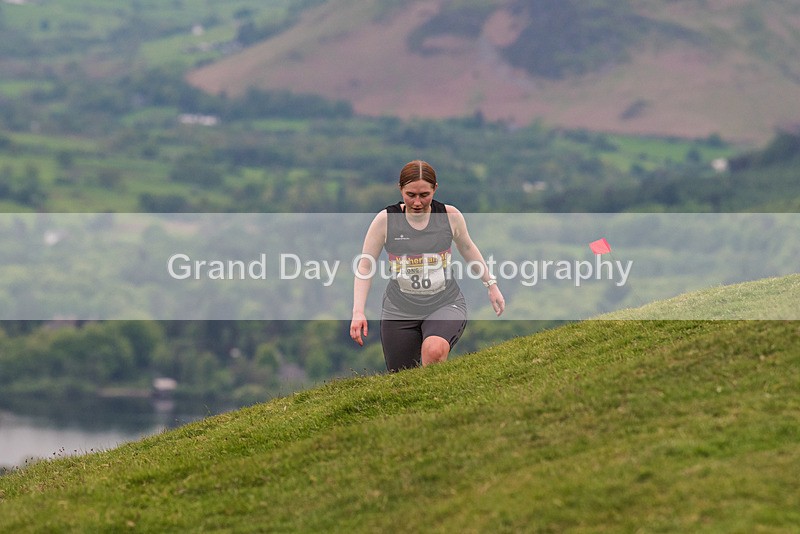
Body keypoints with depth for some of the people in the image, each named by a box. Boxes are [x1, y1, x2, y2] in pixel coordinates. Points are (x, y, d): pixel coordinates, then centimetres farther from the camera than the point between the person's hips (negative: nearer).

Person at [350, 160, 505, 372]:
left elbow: (467, 247, 16)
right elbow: (364, 267, -2)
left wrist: (491, 284, 19)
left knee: (434, 350, -34)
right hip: (400, 312, 1)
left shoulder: (450, 215, -5)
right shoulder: (385, 220, -8)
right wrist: (358, 312, -11)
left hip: (445, 306, -1)